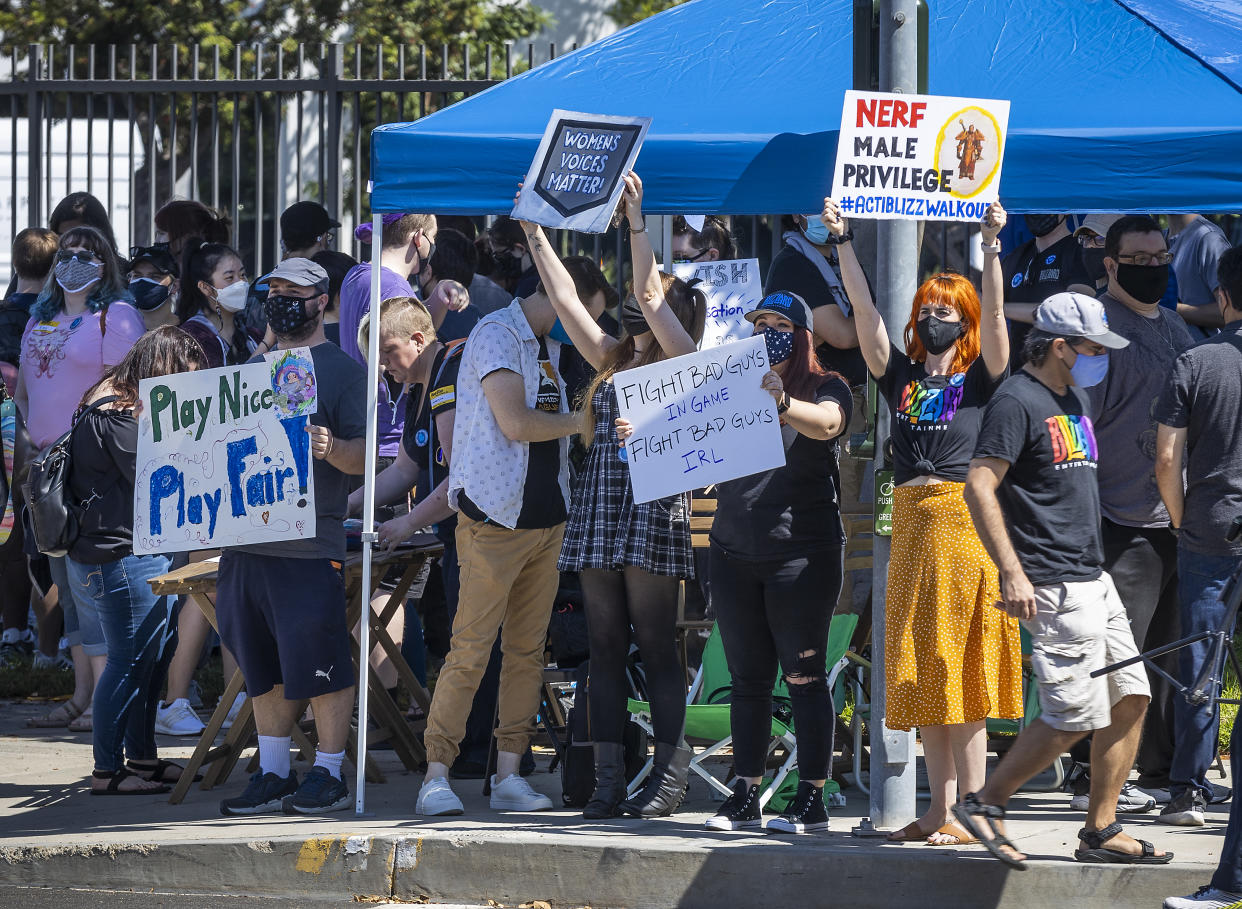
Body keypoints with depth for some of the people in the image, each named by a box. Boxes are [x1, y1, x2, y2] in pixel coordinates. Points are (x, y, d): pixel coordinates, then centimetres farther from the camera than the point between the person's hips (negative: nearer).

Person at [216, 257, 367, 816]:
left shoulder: (342, 370, 1)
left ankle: (329, 773, 3)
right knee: (263, 665, 9)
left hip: (310, 544, -6)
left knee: (319, 664, -4)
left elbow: (365, 455, -6)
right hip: (245, 537, 6)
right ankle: (272, 774, 14)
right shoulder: (253, 367, 19)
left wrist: (330, 447, -26)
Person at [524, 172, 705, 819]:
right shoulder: (613, 359, 19)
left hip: (652, 511, -7)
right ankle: (608, 781, 4)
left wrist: (636, 219, -14)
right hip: (598, 512, 7)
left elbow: (649, 293, -11)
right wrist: (534, 232, 17)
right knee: (604, 646, 4)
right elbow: (565, 298, 19)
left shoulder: (682, 359, 0)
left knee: (654, 645, -6)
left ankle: (670, 773, -3)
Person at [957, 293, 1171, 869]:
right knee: (1076, 714, -11)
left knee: (1131, 697, 6)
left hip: (1092, 578, 10)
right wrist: (1011, 572, -22)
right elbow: (979, 486, -17)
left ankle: (1101, 831, 12)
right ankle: (984, 804, 0)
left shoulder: (1076, 399, 18)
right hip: (1052, 585, -10)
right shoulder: (1017, 401, -11)